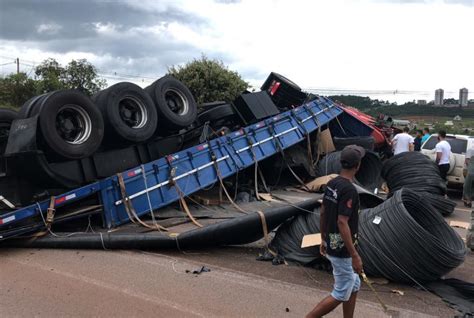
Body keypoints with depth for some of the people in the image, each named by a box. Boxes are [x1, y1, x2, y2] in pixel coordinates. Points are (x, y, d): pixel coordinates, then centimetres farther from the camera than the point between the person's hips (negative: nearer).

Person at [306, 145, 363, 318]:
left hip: (331, 245, 9)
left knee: (354, 285, 21)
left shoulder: (332, 183, 3)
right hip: (341, 250, -9)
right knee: (341, 294, 5)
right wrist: (355, 256, -22)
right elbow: (342, 223, -27)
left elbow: (323, 214, 10)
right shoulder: (349, 189, -23)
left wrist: (323, 240, 20)